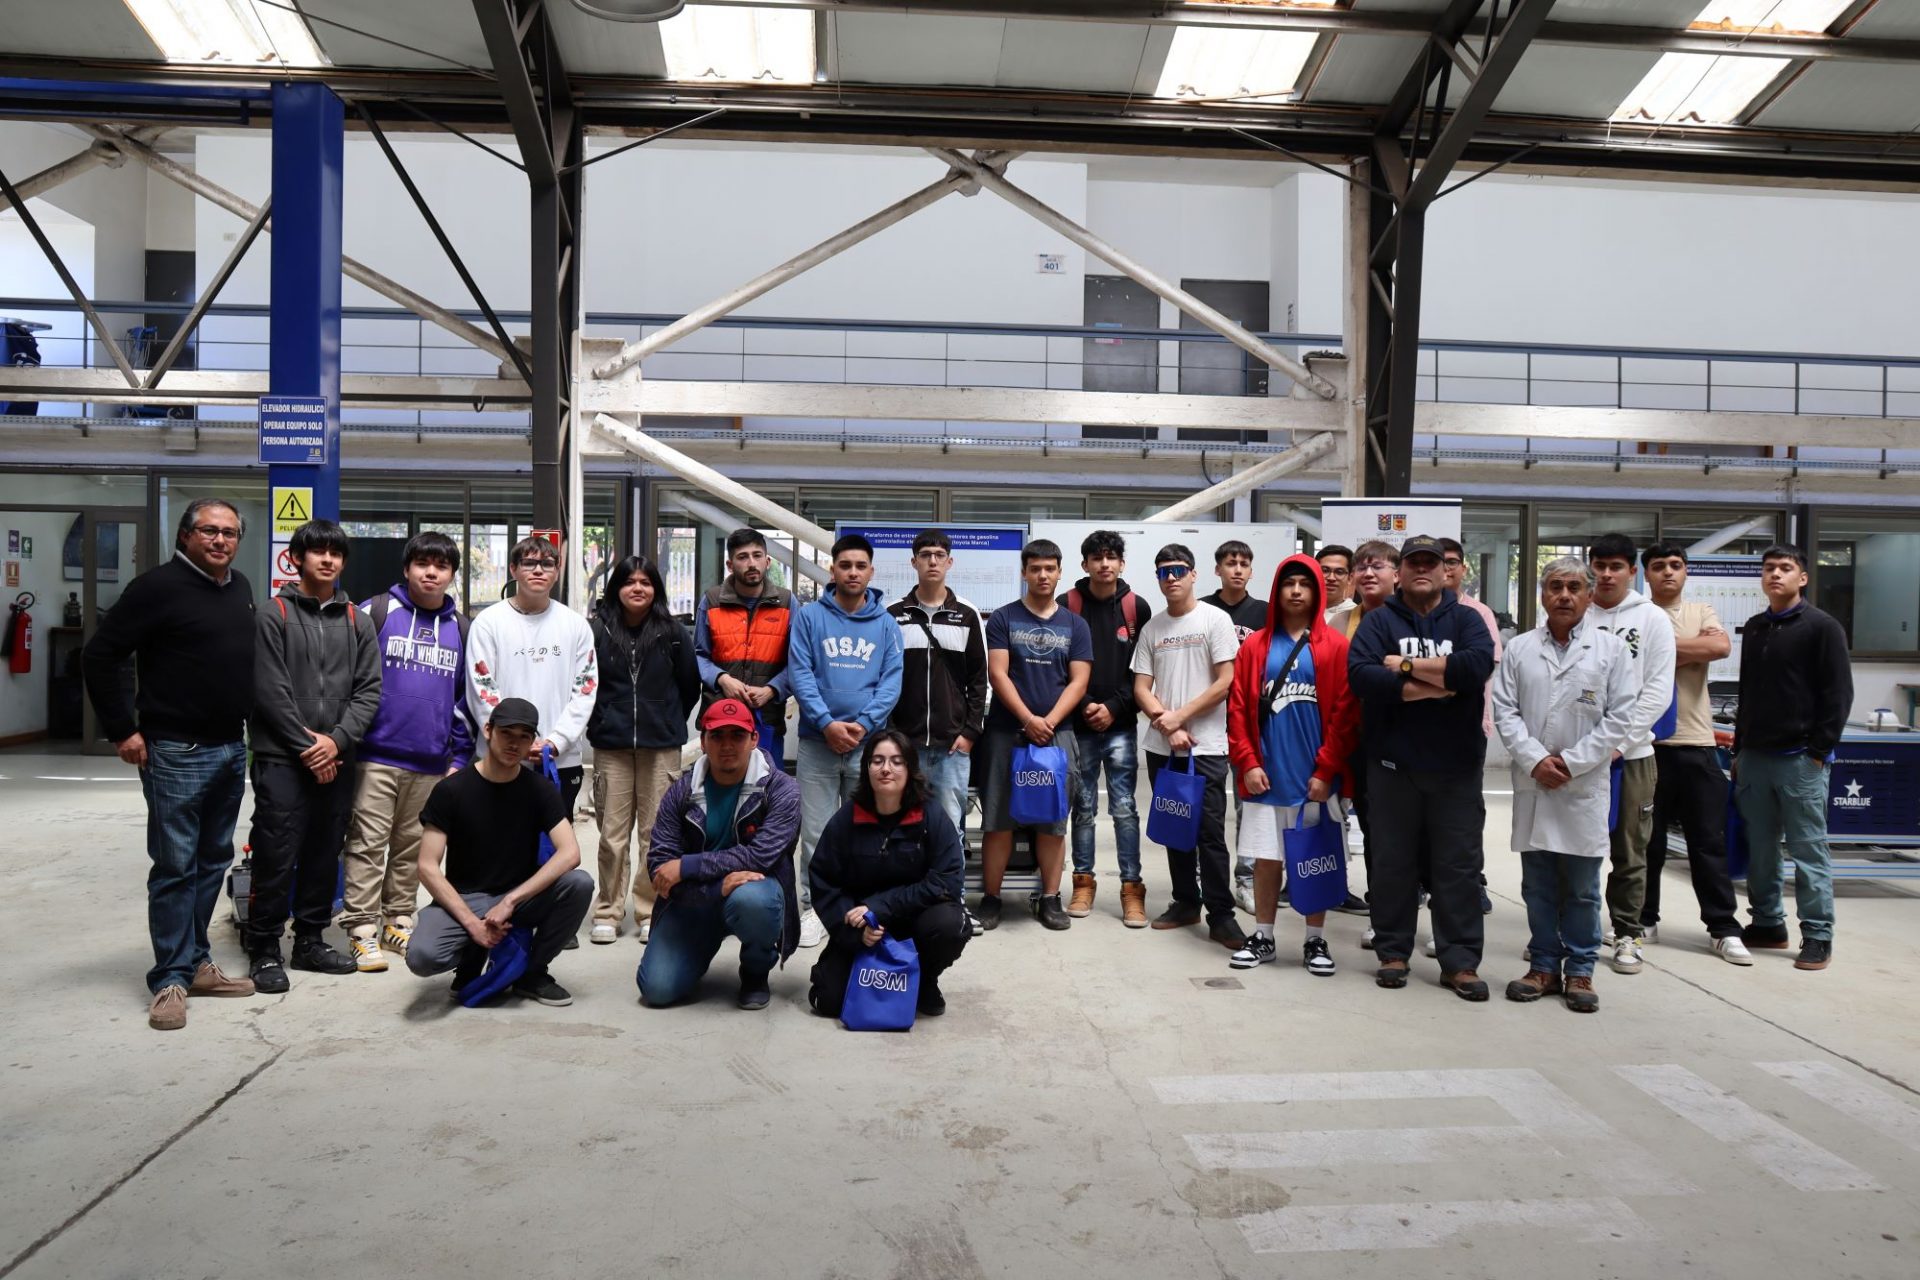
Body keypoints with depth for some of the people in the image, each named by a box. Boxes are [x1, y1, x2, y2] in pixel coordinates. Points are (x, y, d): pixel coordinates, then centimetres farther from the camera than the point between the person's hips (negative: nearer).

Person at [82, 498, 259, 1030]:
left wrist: (252, 720, 14)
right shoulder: (158, 586, -11)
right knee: (175, 867, -2)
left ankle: (195, 962, 24)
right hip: (177, 753, -7)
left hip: (232, 749, 7)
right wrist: (122, 730, -12)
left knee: (213, 862, 13)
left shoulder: (241, 588, 11)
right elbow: (99, 657, -11)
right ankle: (171, 980, 7)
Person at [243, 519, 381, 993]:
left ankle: (310, 940, 23)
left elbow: (369, 688, 5)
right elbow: (270, 691, -8)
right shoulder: (274, 615, -1)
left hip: (337, 759, 4)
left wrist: (337, 740, -8)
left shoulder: (357, 620, 11)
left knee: (324, 856, 11)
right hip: (282, 758, -4)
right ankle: (264, 948, 10)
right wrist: (307, 747, -10)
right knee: (276, 857, -2)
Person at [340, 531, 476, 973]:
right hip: (376, 756, -4)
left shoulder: (461, 629, 13)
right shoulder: (374, 612, 0)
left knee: (412, 847, 12)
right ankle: (362, 930, 6)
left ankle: (399, 921, 23)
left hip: (432, 762, 4)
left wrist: (459, 755, 11)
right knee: (368, 844, 0)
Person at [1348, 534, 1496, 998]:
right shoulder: (1379, 620, 5)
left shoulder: (1466, 620, 6)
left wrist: (1407, 666, -13)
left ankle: (1460, 961, 12)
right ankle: (1392, 952, 19)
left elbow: (1479, 665, -16)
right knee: (1392, 862, 7)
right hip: (1392, 763, 0)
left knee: (1459, 864, 4)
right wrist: (1434, 684, -15)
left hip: (1456, 766, 1)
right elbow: (1359, 675, -14)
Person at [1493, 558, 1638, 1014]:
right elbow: (1505, 711, 2)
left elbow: (1621, 716, -3)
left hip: (1585, 785, -2)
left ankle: (1580, 971, 17)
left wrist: (1572, 762, -10)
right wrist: (1535, 760, -10)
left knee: (1582, 887, 5)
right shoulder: (1519, 648, 6)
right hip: (1531, 783, 2)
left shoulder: (1612, 648, 2)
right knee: (1538, 885, 9)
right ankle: (1544, 966, 19)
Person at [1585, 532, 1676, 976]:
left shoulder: (1653, 619, 3)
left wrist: (1618, 740, -11)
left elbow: (1658, 690, -2)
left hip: (1631, 753, 0)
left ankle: (1626, 935, 18)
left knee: (1629, 851, 7)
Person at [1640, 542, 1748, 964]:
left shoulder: (1702, 612, 10)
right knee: (1647, 839, 8)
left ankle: (1724, 928, 12)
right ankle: (1644, 918, 21)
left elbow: (1721, 646, -10)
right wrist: (1691, 651, -7)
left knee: (1709, 841, 5)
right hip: (1646, 742, -2)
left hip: (1696, 744, 2)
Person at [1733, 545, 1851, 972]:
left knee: (1808, 851, -1)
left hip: (1800, 758, -6)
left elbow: (1839, 693, -7)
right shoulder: (1754, 629, 15)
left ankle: (1818, 938, 6)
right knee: (1759, 850, 9)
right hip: (1754, 757, 6)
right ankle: (1767, 924, 19)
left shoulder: (1821, 627, -3)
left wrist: (1819, 750, -11)